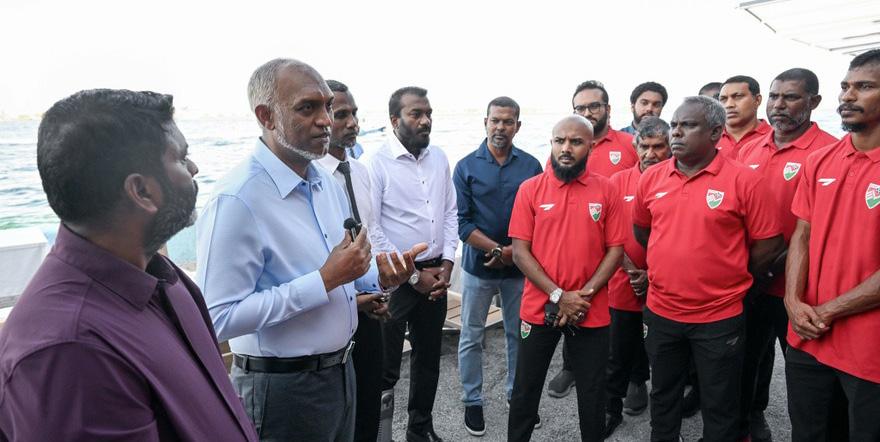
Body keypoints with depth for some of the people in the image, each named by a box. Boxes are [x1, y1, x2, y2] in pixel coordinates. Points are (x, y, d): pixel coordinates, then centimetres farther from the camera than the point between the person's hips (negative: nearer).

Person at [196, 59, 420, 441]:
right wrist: (325, 281, -25)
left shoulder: (328, 182, 4)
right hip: (282, 386, -7)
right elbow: (220, 317, -25)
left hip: (340, 370, 7)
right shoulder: (236, 200, -22)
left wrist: (379, 276, -7)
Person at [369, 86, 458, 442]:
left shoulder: (439, 158, 6)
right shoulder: (377, 163, -12)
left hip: (436, 273, 6)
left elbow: (450, 213, 10)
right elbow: (371, 230, -14)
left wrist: (446, 264, -2)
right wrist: (413, 275, -11)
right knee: (385, 365, 3)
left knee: (429, 357, 18)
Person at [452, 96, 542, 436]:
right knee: (471, 338, 9)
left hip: (519, 266, 1)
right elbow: (462, 222, -8)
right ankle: (472, 401, 25)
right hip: (478, 267, -1)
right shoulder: (466, 166, -4)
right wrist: (498, 250, -15)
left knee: (518, 334, 14)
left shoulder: (531, 166, 0)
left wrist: (516, 249, -13)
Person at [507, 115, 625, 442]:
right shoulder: (530, 189, -3)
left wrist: (585, 295, -12)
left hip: (592, 313, 1)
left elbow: (615, 250, -1)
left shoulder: (607, 190, -1)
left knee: (592, 395, 15)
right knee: (525, 391, 13)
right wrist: (558, 296, -13)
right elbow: (520, 251, -7)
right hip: (539, 309, 0)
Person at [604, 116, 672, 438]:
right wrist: (631, 270, -11)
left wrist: (653, 275, -13)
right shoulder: (619, 181, 0)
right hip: (624, 285, 1)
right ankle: (612, 409, 26)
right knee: (619, 351, 11)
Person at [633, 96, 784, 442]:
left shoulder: (744, 180, -12)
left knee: (719, 407, 15)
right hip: (660, 312, 4)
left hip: (719, 318, -3)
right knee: (662, 396, 21)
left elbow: (769, 245, -7)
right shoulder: (651, 177, 0)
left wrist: (726, 278, -2)